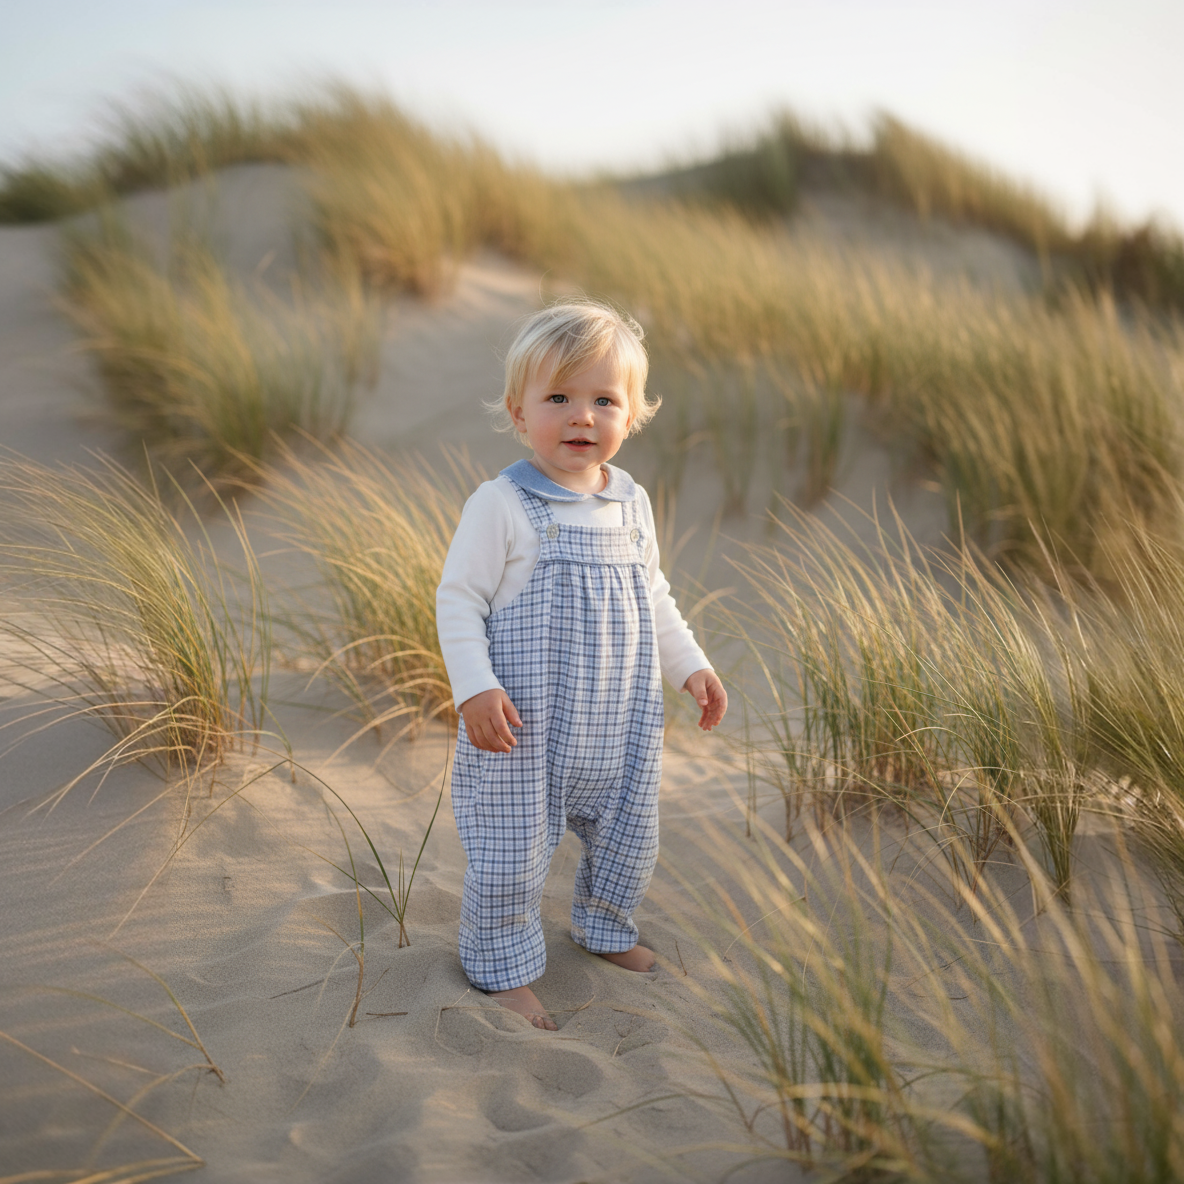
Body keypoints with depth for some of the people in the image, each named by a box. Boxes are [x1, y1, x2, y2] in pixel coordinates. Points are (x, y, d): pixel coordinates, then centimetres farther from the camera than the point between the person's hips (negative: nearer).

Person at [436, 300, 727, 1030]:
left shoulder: (632, 504, 5)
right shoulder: (501, 505, -13)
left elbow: (655, 597, 18)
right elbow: (459, 601, -12)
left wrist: (691, 666, 13)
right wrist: (475, 688, -22)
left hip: (618, 723, 6)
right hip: (525, 724, -6)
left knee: (631, 837, 19)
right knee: (513, 852, 2)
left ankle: (605, 929, 46)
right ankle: (504, 967, 25)